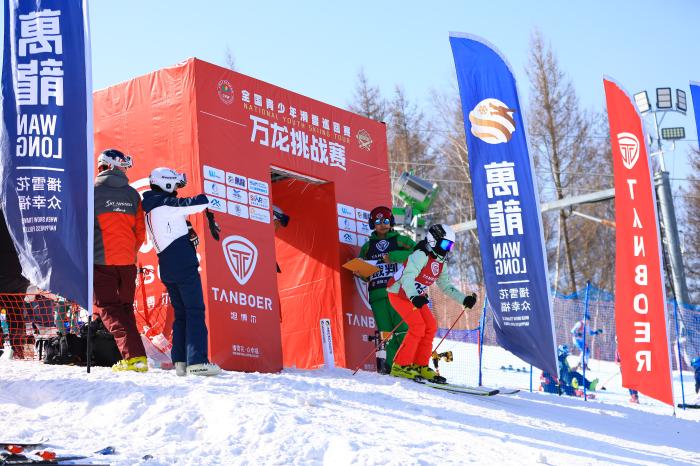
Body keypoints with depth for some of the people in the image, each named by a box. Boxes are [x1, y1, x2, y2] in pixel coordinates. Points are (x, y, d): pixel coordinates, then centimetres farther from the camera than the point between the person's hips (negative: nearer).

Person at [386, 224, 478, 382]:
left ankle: (419, 365, 7)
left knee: (431, 327, -1)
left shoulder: (441, 263, 6)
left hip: (415, 296, 9)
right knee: (418, 326, -20)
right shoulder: (421, 255, -23)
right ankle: (400, 366, -13)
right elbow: (407, 278, -34)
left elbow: (446, 286, 12)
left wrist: (464, 299, 0)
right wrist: (414, 297, -51)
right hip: (399, 293, -9)